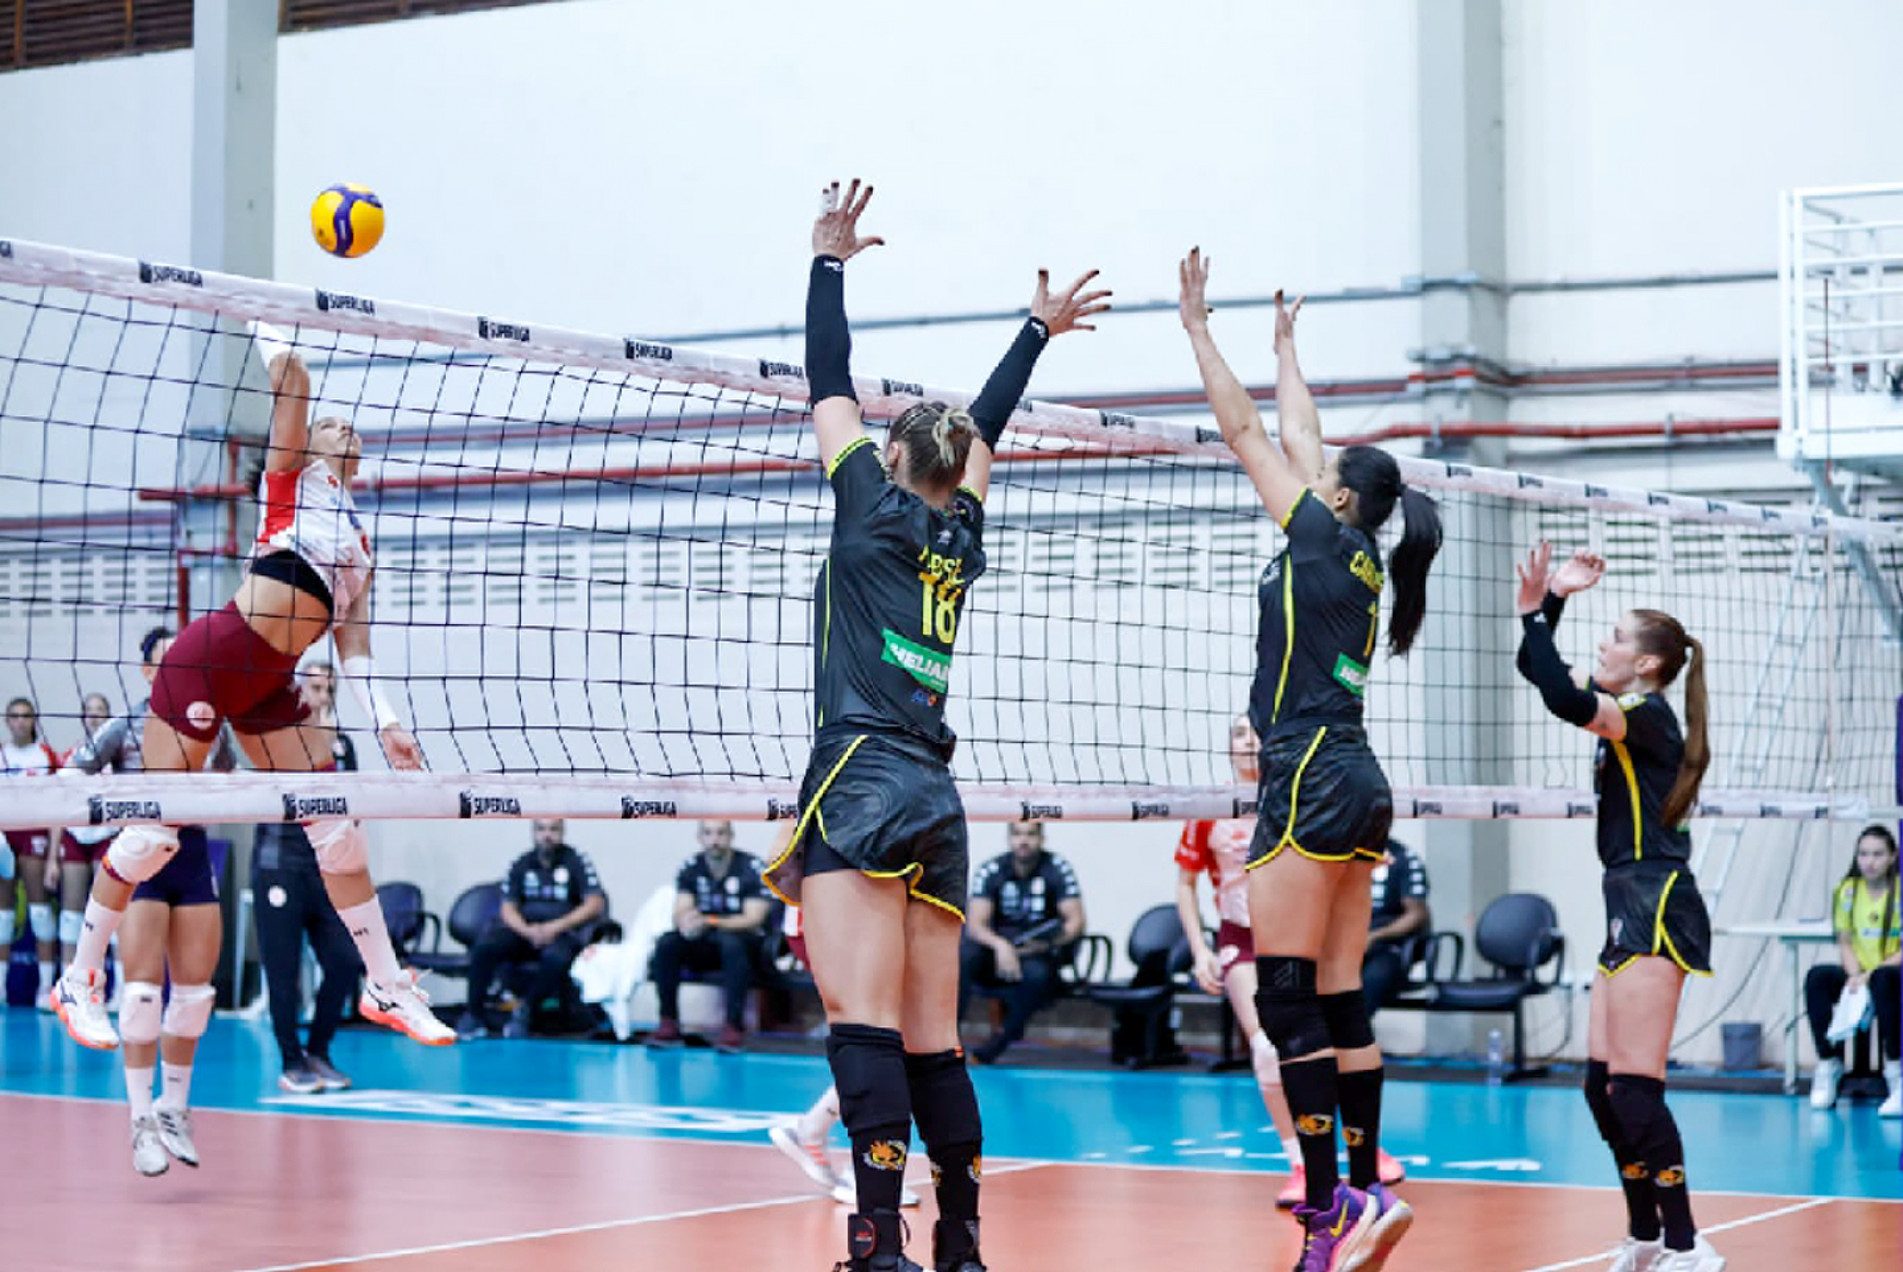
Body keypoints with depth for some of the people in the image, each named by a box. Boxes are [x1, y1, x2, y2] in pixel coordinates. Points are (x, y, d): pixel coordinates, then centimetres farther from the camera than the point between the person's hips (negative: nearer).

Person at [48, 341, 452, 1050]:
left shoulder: (359, 545, 20)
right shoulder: (295, 477, 4)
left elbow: (353, 645, 15)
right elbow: (291, 379, -7)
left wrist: (385, 723, 6)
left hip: (269, 686, 7)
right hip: (208, 662, -7)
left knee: (338, 828, 3)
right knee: (158, 828, -4)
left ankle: (386, 988, 12)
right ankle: (79, 981, 9)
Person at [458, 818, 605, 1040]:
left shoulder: (576, 861, 2)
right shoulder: (522, 865, 11)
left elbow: (595, 905, -6)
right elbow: (508, 909, 6)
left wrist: (556, 927, -17)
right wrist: (527, 931, -16)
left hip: (562, 932, -3)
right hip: (524, 929, 3)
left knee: (556, 958, -38)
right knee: (484, 946, -26)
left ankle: (524, 1009, -17)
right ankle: (474, 1014, -18)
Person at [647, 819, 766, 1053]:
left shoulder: (751, 868, -11)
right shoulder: (690, 868, 2)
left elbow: (753, 919, -18)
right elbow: (680, 914, -6)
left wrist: (709, 923, -32)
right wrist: (686, 924, -33)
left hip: (746, 943, -4)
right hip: (705, 946, 4)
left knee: (731, 942, -38)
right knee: (666, 944, -22)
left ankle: (734, 1026, -36)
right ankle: (668, 1023, -18)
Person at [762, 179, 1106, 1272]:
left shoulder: (877, 509, 2)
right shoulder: (961, 536, 16)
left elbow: (830, 386, 8)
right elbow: (985, 430, 32)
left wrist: (831, 259, 17)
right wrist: (1039, 330, 43)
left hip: (863, 790, -7)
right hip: (937, 804, 7)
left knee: (865, 1029, -15)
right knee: (932, 1043, 10)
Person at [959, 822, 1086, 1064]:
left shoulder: (1058, 870, -6)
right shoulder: (990, 871, -4)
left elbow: (1076, 922, -7)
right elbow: (975, 924, -11)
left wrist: (1051, 943, -28)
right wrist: (1000, 945, -33)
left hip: (1041, 952, -1)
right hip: (998, 945, 2)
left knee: (1035, 973, -37)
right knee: (962, 957, -30)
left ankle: (1003, 1037, -16)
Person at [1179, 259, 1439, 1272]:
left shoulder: (1324, 535, -4)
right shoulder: (1363, 559, 15)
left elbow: (1246, 432, 1)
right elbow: (1299, 439, 29)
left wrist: (1197, 326, 8)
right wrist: (1284, 351, 40)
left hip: (1311, 785, -9)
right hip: (1354, 786, 9)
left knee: (1286, 1001, -9)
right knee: (1338, 1004, 8)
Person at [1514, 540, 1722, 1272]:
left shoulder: (1646, 714, -10)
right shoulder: (1625, 717, 17)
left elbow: (1566, 699, -28)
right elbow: (1555, 683, 25)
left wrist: (1537, 607, -20)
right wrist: (1547, 603, 14)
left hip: (1655, 907, -10)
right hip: (1634, 909, 10)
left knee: (1634, 1087, -13)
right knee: (1603, 1086, 10)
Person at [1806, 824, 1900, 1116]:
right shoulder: (1848, 890, 6)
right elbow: (1845, 944, 7)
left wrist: (1872, 974, -21)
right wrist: (1854, 975, -12)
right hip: (1860, 976, 4)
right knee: (1817, 977, -24)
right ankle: (1828, 1064, -20)